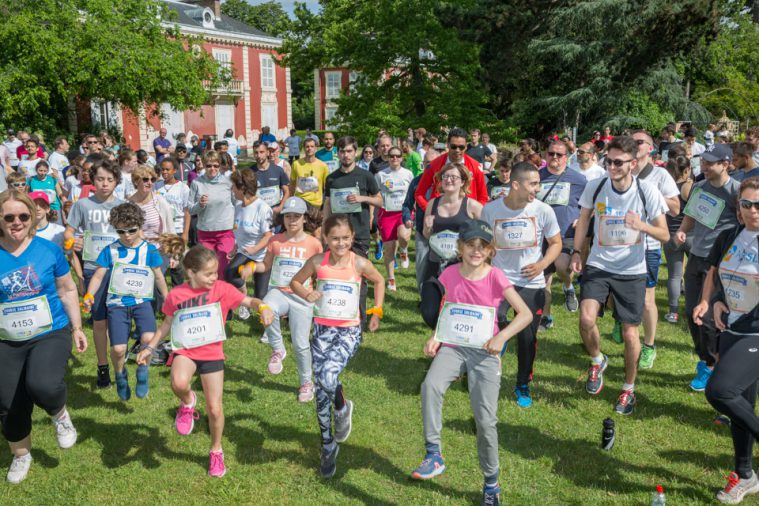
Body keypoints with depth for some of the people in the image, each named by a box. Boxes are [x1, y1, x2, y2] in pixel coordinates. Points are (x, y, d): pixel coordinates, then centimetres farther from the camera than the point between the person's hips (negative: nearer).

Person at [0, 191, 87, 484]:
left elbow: (67, 290, 6)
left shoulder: (49, 250, -6)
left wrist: (76, 328, 8)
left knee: (43, 386, -30)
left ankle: (59, 415, 6)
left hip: (51, 334, -2)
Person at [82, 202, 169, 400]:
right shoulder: (111, 250, 3)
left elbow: (159, 277, 14)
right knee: (118, 349, -13)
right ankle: (120, 375, 22)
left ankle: (142, 370, 5)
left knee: (149, 338, -26)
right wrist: (89, 295, -13)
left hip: (142, 301, 0)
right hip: (117, 303, 0)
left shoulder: (149, 250, 5)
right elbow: (98, 275, 3)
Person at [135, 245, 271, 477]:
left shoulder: (221, 288, -6)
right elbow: (167, 323, 13)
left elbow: (249, 301, -10)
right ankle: (187, 402, 2)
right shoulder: (176, 295, -2)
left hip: (212, 352, 0)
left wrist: (263, 307, -32)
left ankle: (216, 451, 31)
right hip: (184, 351, 0)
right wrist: (150, 347, 13)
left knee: (214, 408, 3)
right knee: (179, 383, -36)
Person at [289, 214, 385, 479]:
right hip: (322, 329, 2)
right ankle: (328, 446, 24)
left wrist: (376, 312, 7)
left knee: (328, 377, -27)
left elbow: (379, 281, 13)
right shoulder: (317, 262, -4)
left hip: (349, 331, -2)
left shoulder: (360, 264, -6)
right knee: (321, 393, 5)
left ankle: (343, 407, 8)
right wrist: (307, 294, -10)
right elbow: (295, 282, 10)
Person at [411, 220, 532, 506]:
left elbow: (525, 314, -6)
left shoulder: (496, 277, -7)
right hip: (452, 347, 2)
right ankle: (433, 455, -19)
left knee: (486, 420, -4)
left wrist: (502, 337, -19)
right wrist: (436, 337, 0)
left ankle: (491, 483, 18)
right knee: (430, 385, -30)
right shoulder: (450, 274, 2)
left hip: (484, 352, -2)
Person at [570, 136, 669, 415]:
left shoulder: (647, 192, -14)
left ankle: (629, 388, 28)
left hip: (632, 271, -1)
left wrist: (643, 226, -27)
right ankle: (597, 361, 14)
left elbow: (665, 235, -7)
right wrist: (576, 252, 1)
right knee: (586, 319, -19)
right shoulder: (595, 187, -9)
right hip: (598, 266, 1)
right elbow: (584, 219, 9)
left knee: (629, 332, 4)